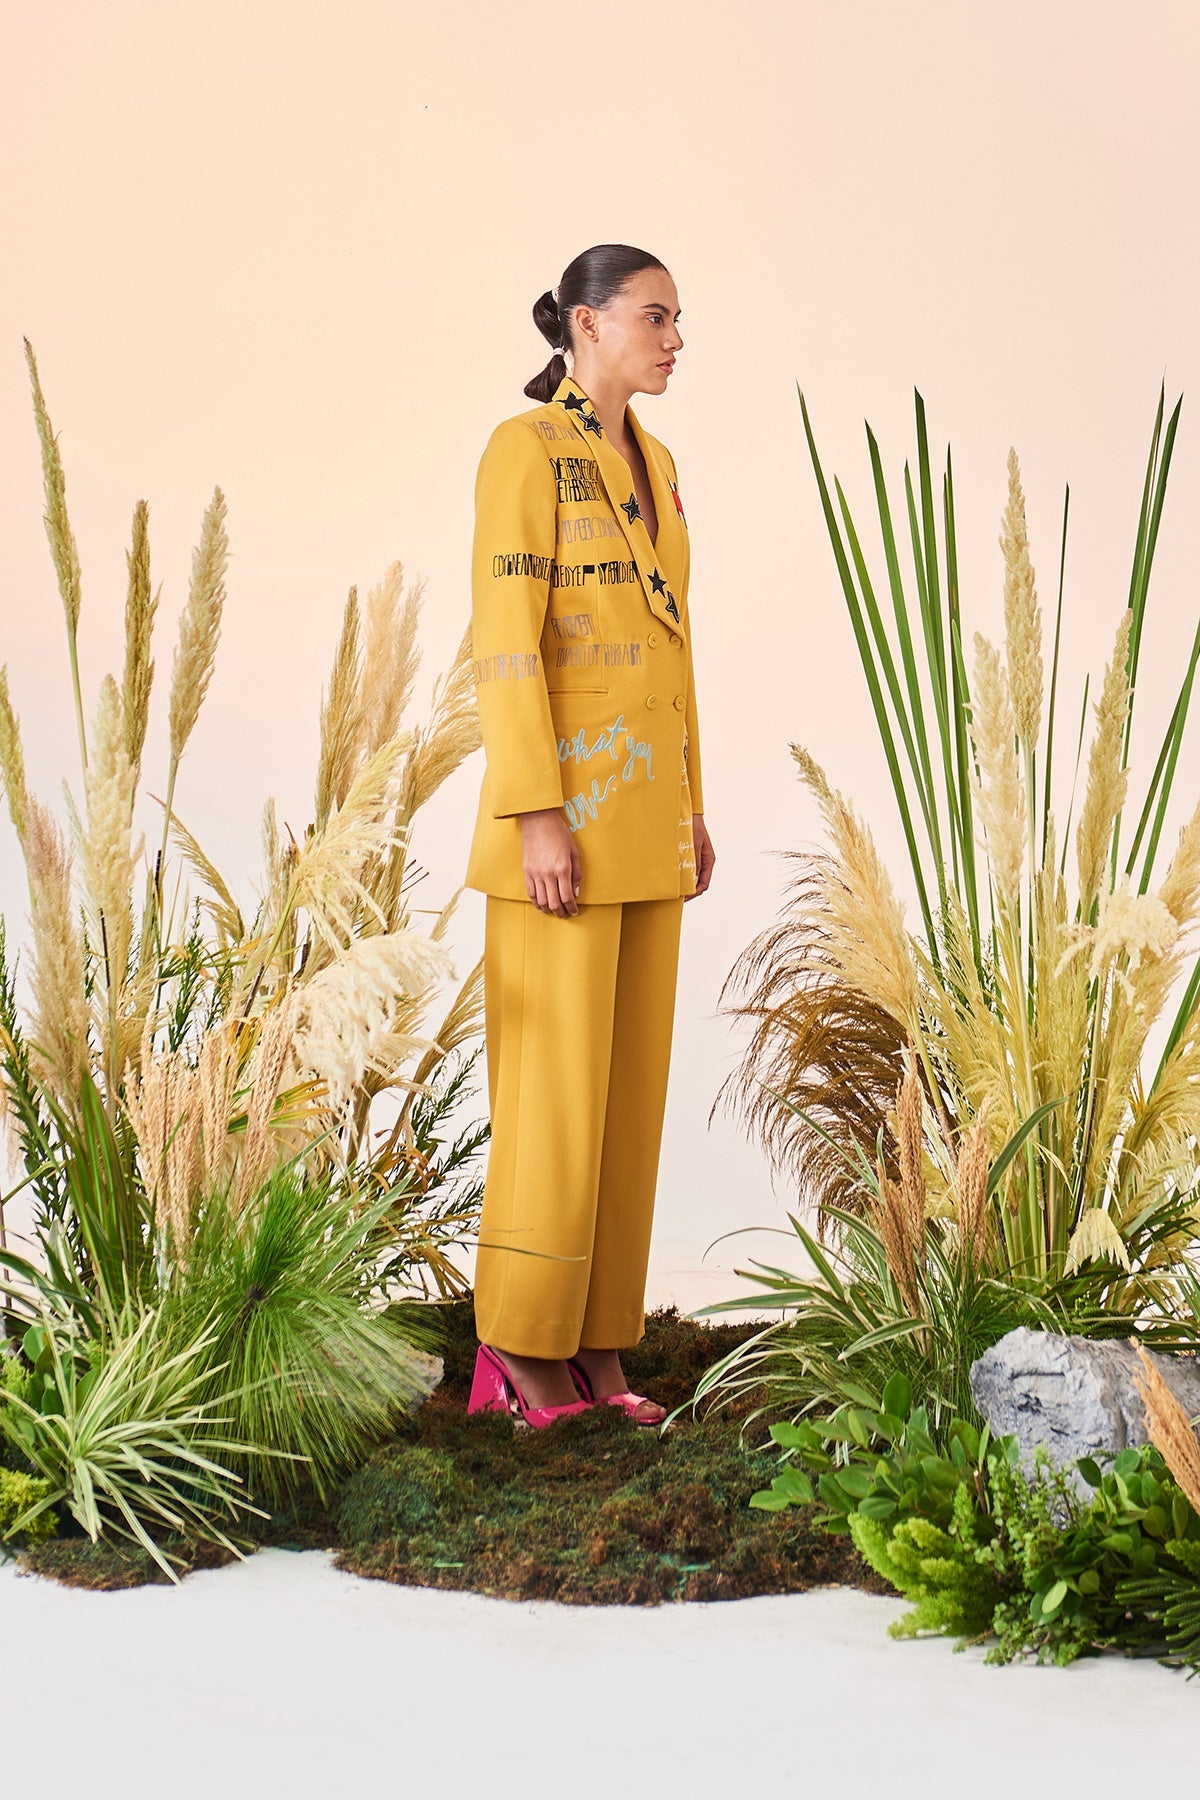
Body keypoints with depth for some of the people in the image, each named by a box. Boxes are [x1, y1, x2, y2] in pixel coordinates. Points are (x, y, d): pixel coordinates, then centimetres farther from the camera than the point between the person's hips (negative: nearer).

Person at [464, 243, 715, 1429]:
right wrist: (538, 818, -20)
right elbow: (506, 641, -16)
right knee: (556, 1084, -5)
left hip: (648, 805, 8)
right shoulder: (524, 450, -11)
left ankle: (594, 1345, 14)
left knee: (631, 1076, 8)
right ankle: (519, 1339, 8)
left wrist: (690, 808, 16)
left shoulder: (650, 463, 16)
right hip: (565, 796, -8)